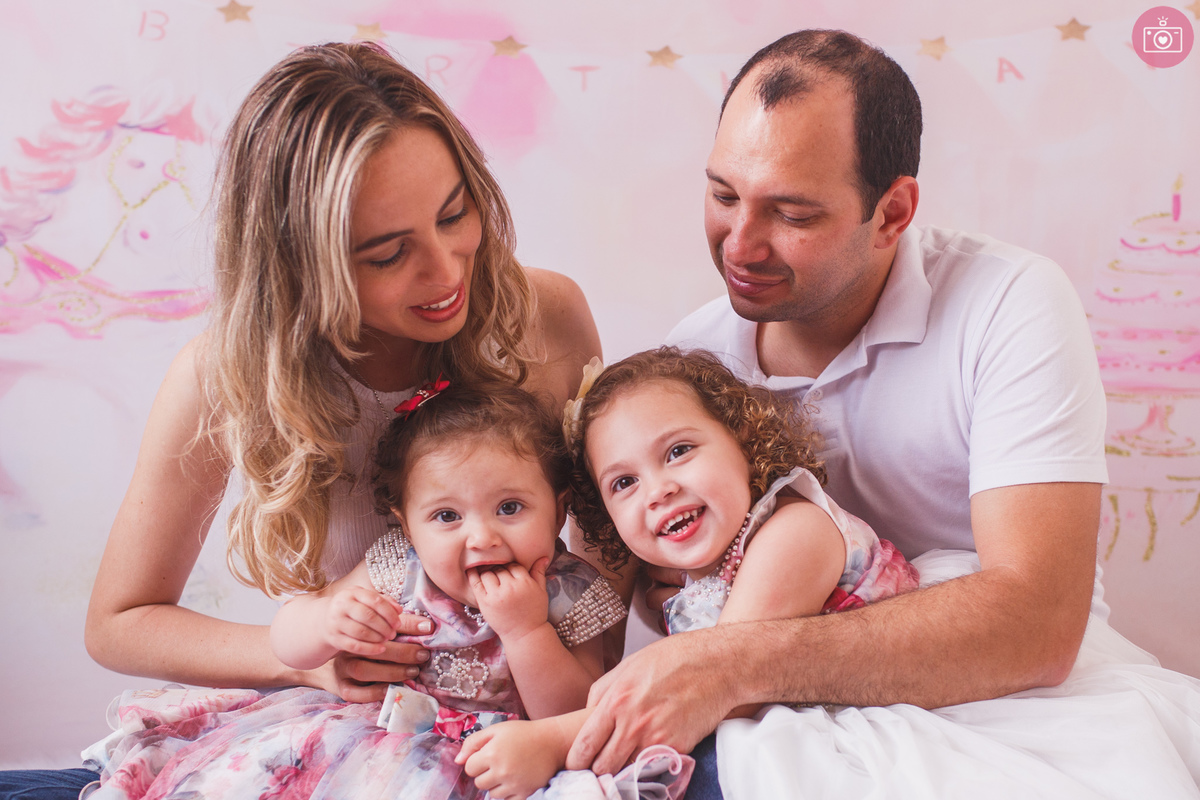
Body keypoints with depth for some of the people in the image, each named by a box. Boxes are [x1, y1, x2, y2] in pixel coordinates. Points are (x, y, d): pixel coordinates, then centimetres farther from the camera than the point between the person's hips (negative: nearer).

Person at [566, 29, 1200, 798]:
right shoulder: (693, 352, -2)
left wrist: (738, 662, -36)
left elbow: (1035, 624, -27)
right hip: (814, 719, 1)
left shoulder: (1010, 303, -16)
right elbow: (662, 577, 9)